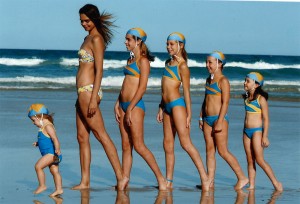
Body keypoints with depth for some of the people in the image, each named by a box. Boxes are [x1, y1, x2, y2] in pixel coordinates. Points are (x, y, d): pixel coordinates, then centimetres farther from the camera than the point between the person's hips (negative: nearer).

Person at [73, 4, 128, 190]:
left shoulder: (96, 39, -10)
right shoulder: (88, 38, 17)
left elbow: (99, 70, -15)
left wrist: (93, 98, -21)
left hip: (89, 91, -10)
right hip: (83, 91, 10)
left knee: (101, 134, -11)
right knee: (82, 137, 8)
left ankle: (121, 176, -13)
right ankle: (85, 181, 10)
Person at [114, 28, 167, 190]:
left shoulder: (143, 61, -9)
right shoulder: (130, 60, 17)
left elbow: (142, 88, -15)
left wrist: (130, 109, -17)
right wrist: (117, 105, 11)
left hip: (135, 106, -9)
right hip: (124, 105, 9)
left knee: (139, 146, -9)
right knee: (126, 146, 7)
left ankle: (160, 178, -3)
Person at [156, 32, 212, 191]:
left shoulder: (182, 66, -8)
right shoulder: (168, 63, 16)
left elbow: (186, 91, -9)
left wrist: (189, 114, -11)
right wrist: (161, 108, 20)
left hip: (177, 104, -8)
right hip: (167, 106, 8)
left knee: (185, 143, -14)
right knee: (168, 145, 8)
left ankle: (204, 178, -16)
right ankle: (168, 182, 12)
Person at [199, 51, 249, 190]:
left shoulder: (223, 81, -10)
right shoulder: (209, 80, 15)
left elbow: (225, 102, -16)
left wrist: (220, 121, -21)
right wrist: (201, 118, 18)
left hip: (219, 118, -8)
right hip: (207, 119, 8)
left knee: (223, 151, -8)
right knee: (209, 151, 5)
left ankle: (242, 178, -1)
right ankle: (210, 181, 5)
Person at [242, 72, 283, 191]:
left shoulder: (261, 99, -10)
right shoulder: (247, 98, 10)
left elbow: (266, 119, -11)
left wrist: (265, 136, -15)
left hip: (257, 131, -7)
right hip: (247, 132, 7)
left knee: (260, 160, -10)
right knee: (250, 160, 5)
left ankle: (276, 183, -3)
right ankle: (251, 185, 7)